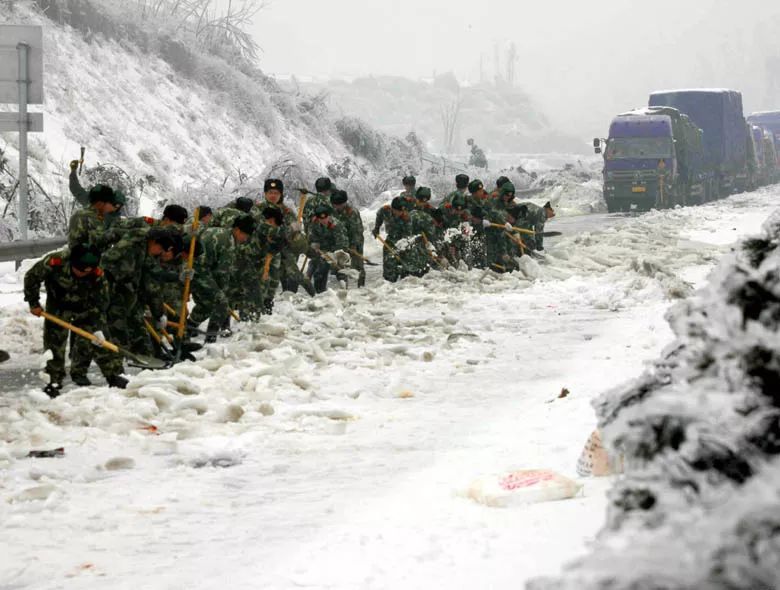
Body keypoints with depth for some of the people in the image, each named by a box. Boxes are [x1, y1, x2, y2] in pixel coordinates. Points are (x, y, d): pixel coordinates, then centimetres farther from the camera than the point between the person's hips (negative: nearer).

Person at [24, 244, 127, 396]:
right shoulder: (55, 262, -34)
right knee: (54, 341, -6)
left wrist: (97, 327, -25)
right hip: (58, 306, -1)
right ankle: (54, 380, 3)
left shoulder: (97, 275, -28)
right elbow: (32, 277, -18)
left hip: (85, 308, 1)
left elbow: (100, 303, -18)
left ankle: (114, 375, 5)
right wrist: (33, 303, -12)